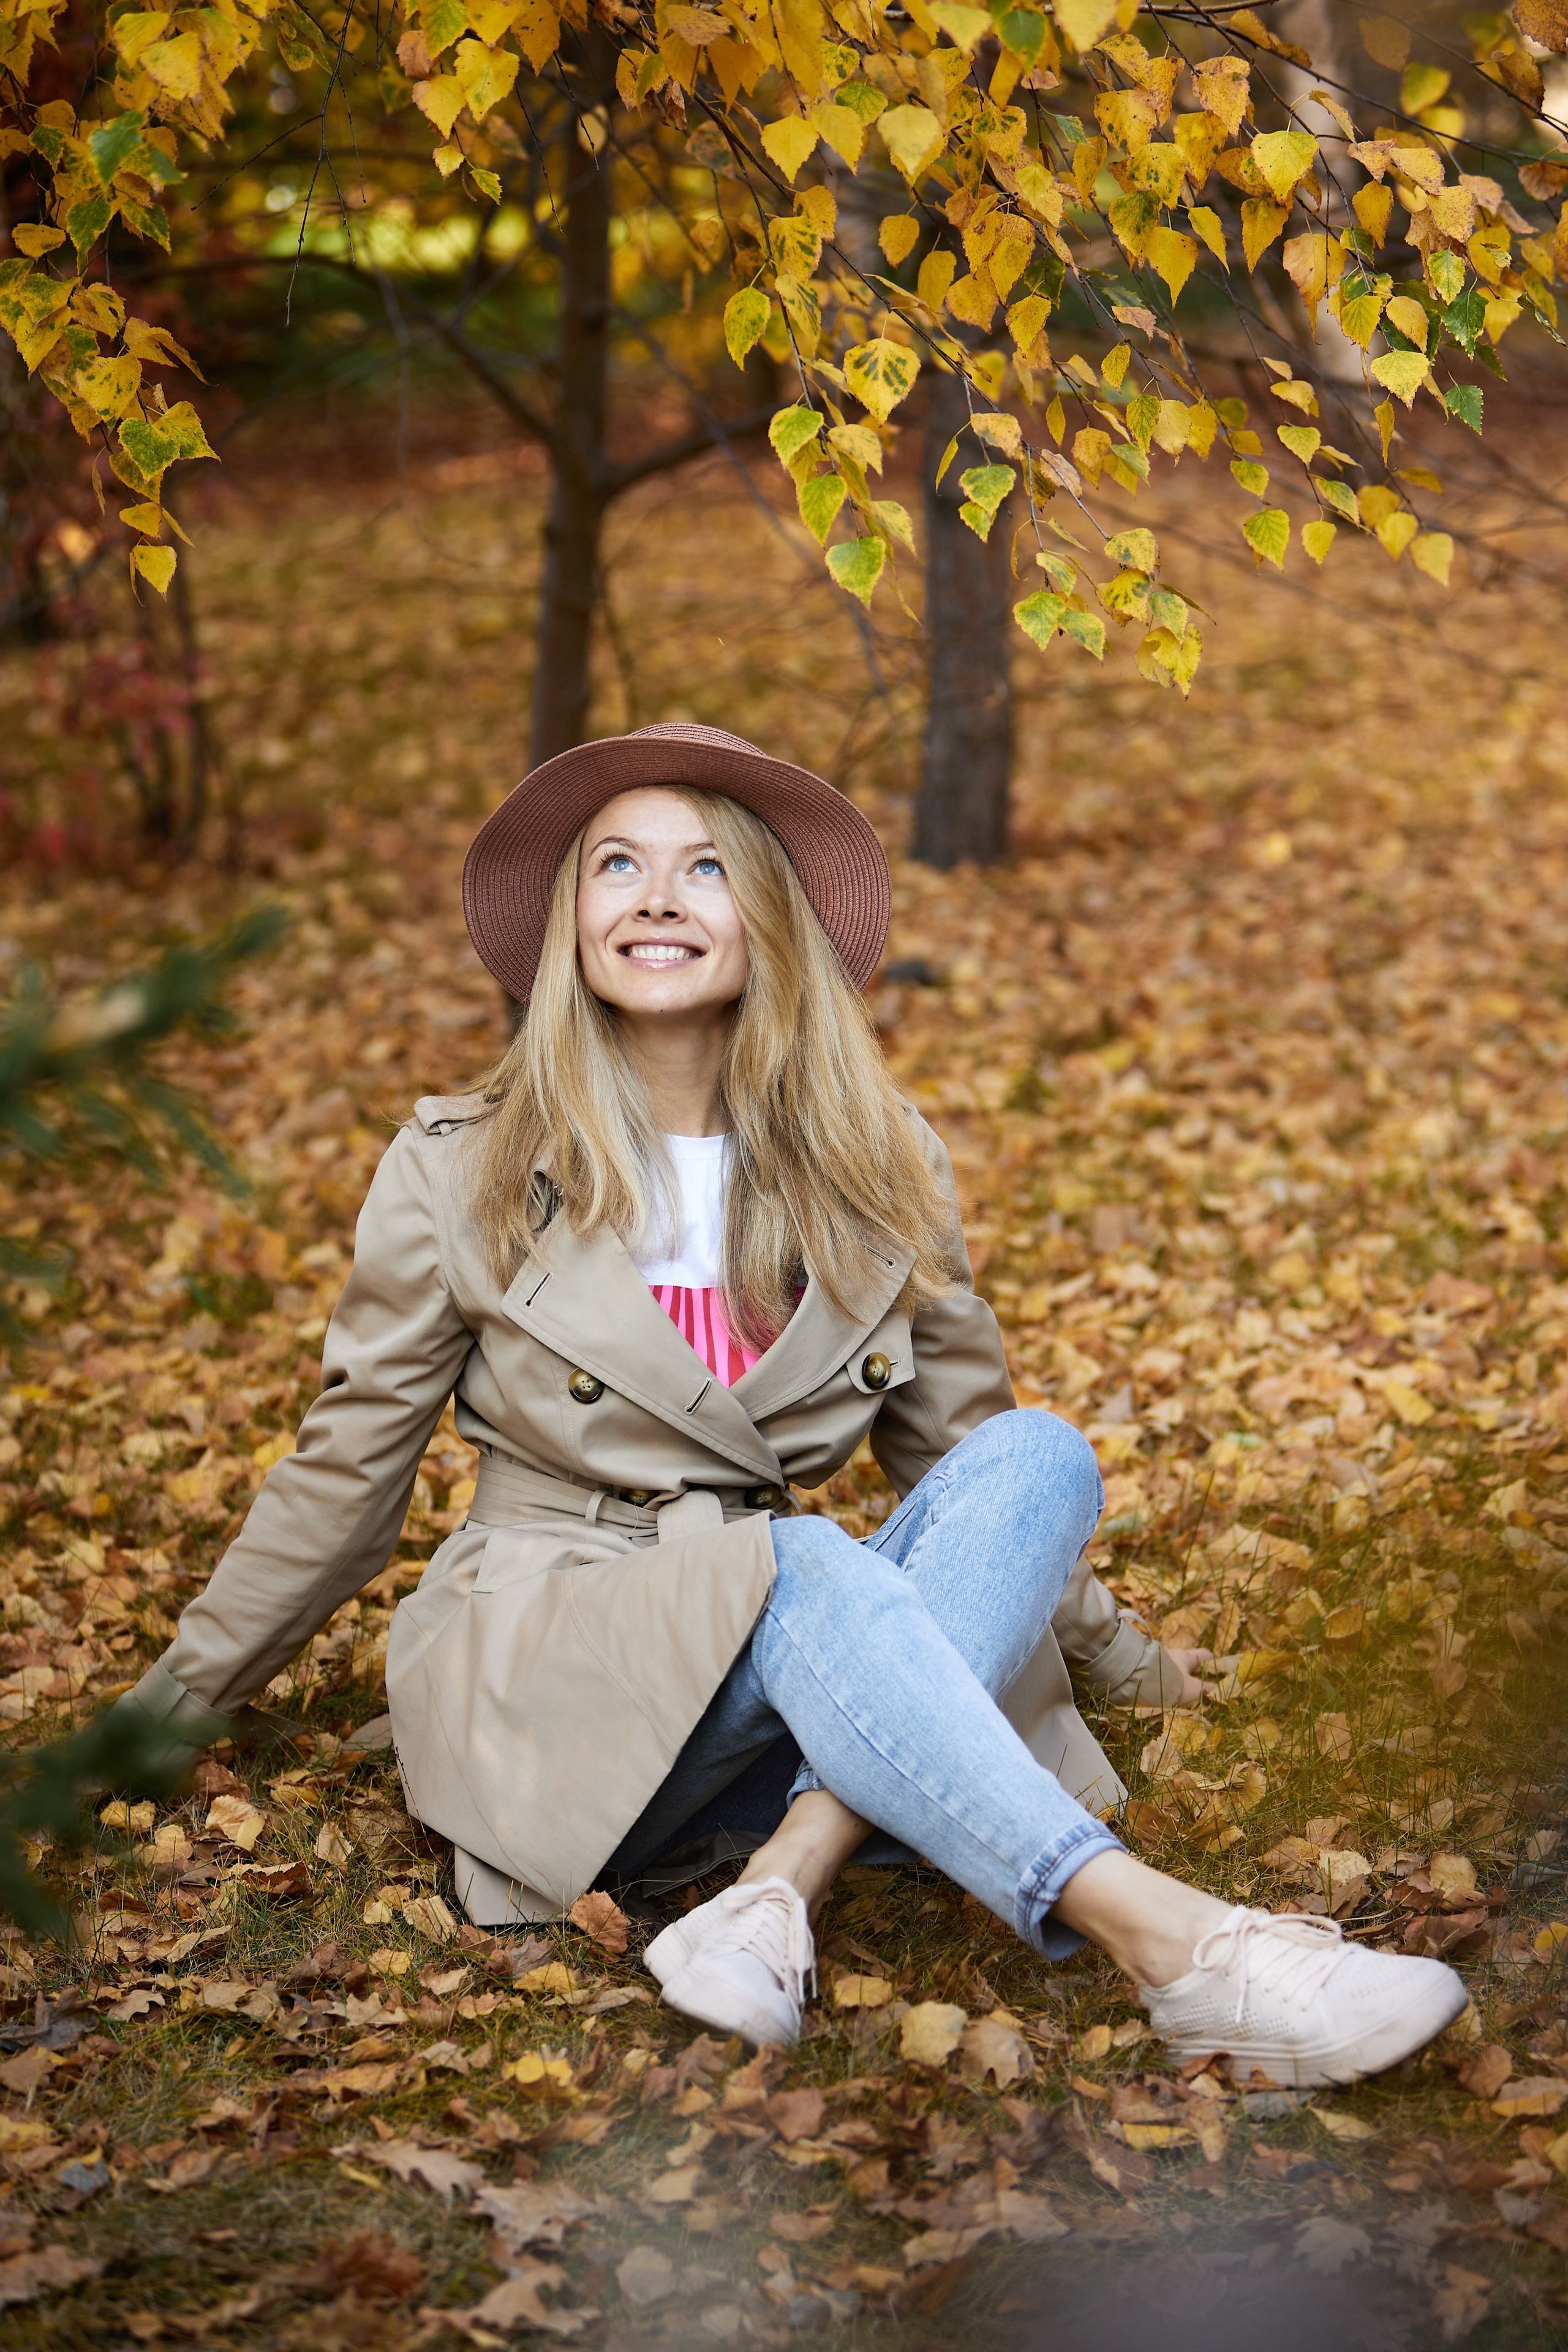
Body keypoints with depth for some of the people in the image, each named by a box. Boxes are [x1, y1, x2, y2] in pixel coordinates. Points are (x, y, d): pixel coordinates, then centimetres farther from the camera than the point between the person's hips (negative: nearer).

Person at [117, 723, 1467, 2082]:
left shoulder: (880, 1174, 6)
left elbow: (965, 1446, 19)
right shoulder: (459, 1175, -2)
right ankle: (1170, 1946, -48)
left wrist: (1111, 1652, 24)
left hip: (800, 1655, 4)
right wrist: (171, 1708, 13)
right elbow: (347, 1472, 8)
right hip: (542, 1682, -4)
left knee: (1039, 1460, -22)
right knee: (804, 1568, -35)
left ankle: (783, 1884, -37)